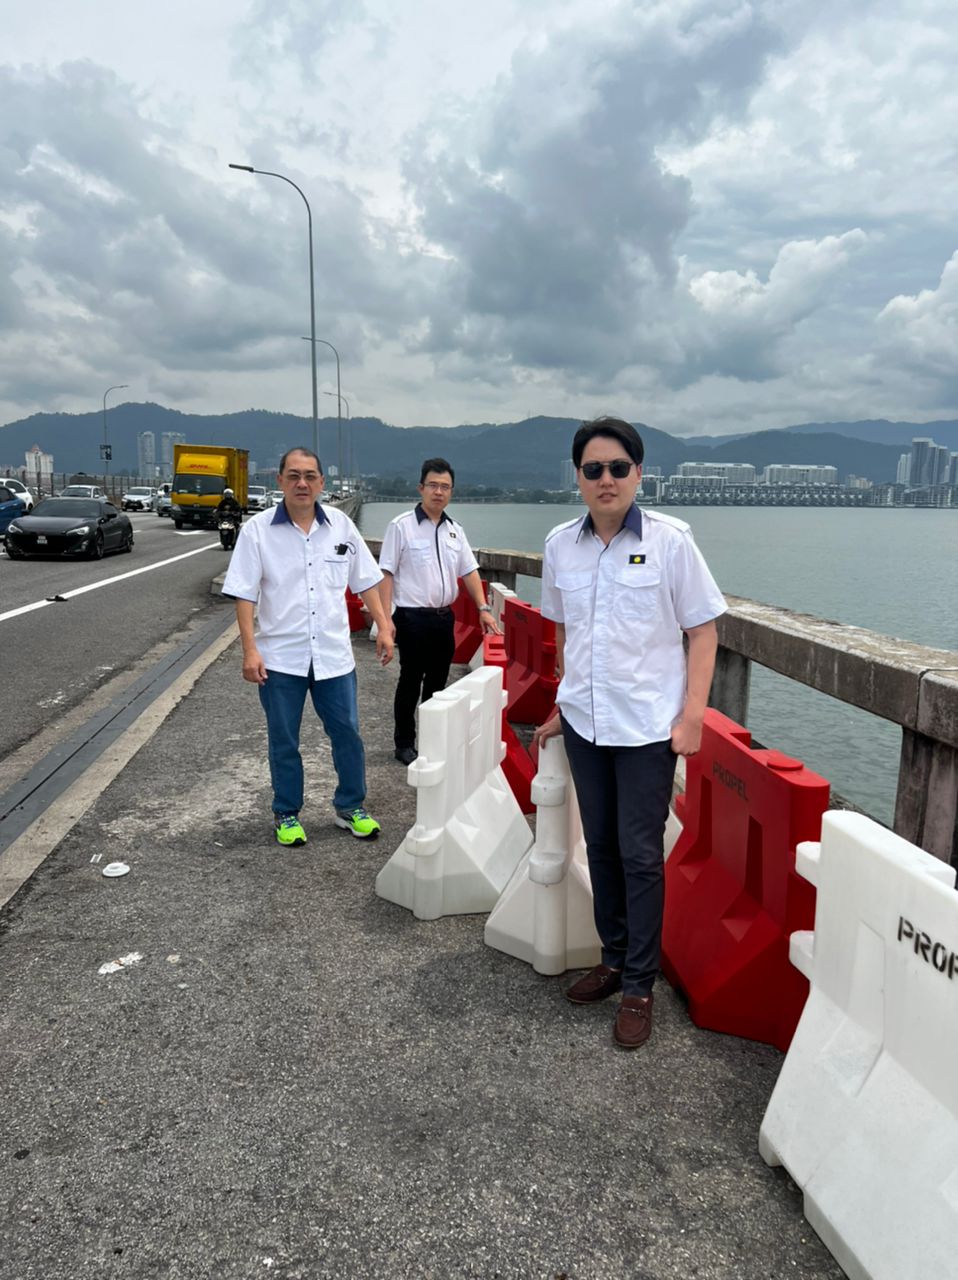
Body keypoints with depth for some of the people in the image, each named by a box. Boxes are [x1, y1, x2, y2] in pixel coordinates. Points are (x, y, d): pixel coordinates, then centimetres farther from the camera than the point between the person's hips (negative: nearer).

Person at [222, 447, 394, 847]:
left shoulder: (341, 525, 3)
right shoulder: (257, 530, -5)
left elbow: (365, 581, 9)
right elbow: (244, 594, -7)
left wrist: (383, 626, 3)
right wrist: (250, 650, -14)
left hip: (334, 654, 2)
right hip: (280, 658, -2)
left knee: (347, 734, 8)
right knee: (283, 740, 10)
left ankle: (350, 806, 27)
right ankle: (287, 814, 27)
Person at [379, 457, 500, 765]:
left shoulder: (455, 530, 9)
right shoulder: (402, 526, -8)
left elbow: (469, 571, 12)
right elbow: (386, 574, -10)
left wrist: (483, 608, 1)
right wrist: (386, 618, -17)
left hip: (444, 616, 6)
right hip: (413, 617, -5)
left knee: (438, 681, 13)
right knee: (410, 682, 4)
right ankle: (404, 743, 17)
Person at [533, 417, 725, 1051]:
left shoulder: (670, 540, -9)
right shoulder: (561, 545, 3)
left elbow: (703, 630, -6)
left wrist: (693, 717, -11)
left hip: (647, 725, -4)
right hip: (584, 722, 4)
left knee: (641, 856, 2)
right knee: (601, 847, 15)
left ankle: (640, 986, 18)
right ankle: (614, 958, 34)